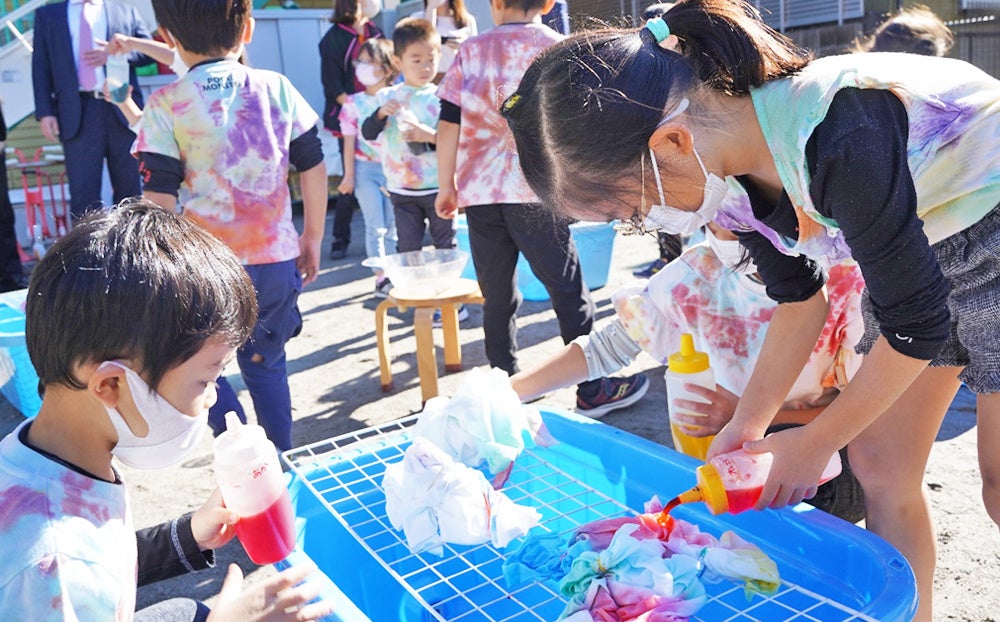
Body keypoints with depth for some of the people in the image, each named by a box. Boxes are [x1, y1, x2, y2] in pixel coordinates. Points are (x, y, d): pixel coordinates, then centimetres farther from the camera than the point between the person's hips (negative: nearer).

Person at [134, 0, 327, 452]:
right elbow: (313, 168, 5)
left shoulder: (165, 105, -5)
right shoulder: (277, 88, 2)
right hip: (276, 258, 3)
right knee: (265, 363, 20)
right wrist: (312, 237, 16)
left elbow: (160, 197, -8)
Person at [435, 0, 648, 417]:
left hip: (480, 194, 3)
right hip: (536, 193, -2)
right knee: (569, 292, 4)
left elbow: (449, 125, 4)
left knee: (498, 298, 10)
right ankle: (593, 390, 11)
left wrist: (446, 187, 12)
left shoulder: (472, 51, 8)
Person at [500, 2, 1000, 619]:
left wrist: (816, 441, -13)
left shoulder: (839, 141, -37)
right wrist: (748, 423, 0)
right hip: (913, 245, 7)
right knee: (879, 466, 5)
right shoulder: (728, 161, -12)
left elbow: (915, 323, -25)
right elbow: (799, 297, 2)